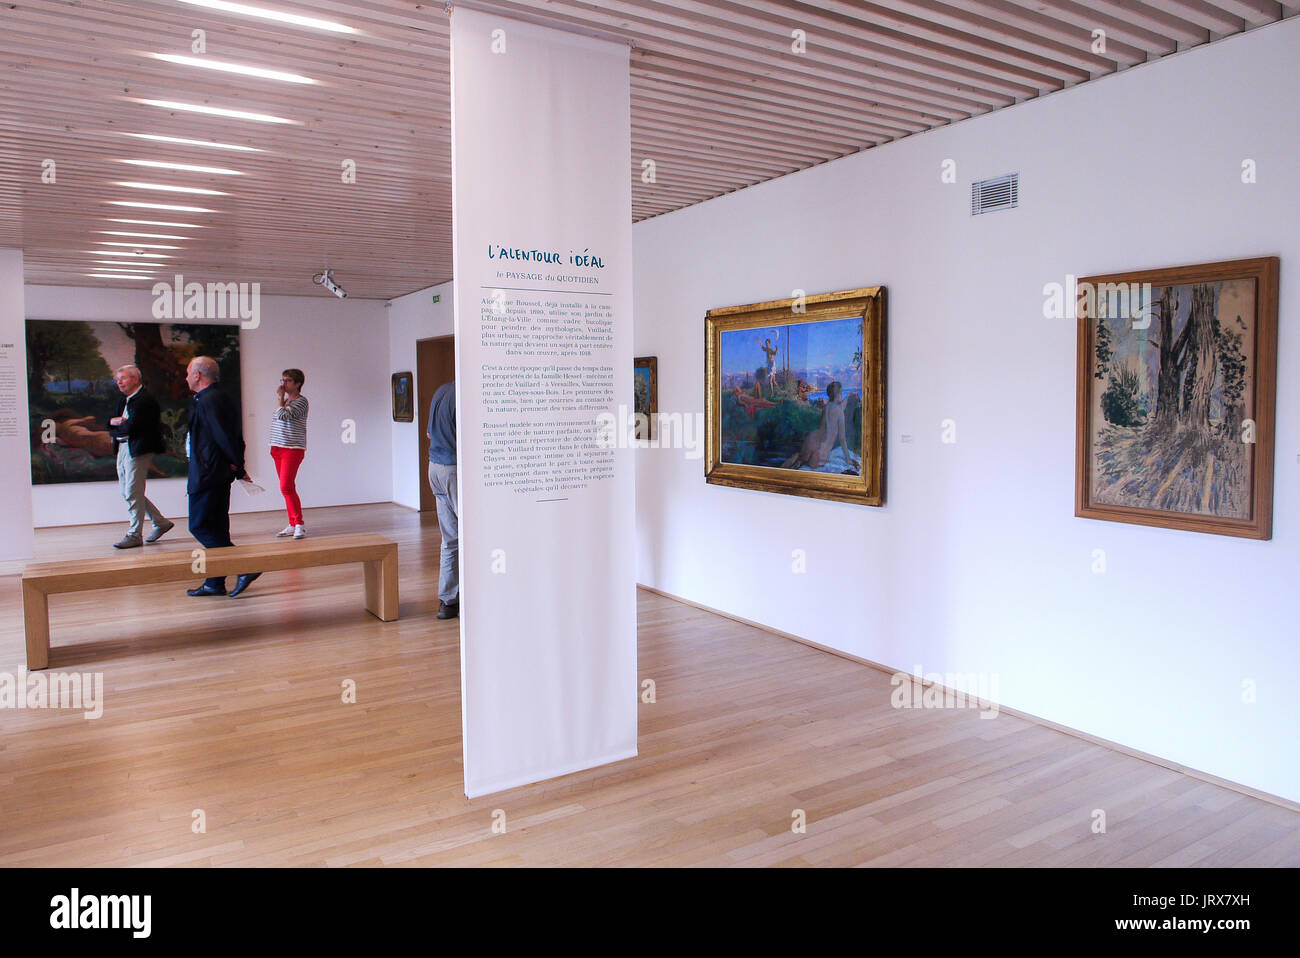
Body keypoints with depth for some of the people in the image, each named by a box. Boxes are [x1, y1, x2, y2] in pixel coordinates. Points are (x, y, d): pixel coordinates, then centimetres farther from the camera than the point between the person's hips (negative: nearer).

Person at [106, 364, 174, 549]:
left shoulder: (145, 400, -14)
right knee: (128, 493, 13)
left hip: (138, 450, -10)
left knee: (133, 493, -6)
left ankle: (134, 535, 2)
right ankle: (161, 522, 23)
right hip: (122, 449, 10)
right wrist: (116, 421, -7)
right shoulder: (125, 399, 16)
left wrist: (116, 425, -1)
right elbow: (110, 422, 16)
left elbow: (131, 427, -21)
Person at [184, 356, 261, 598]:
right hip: (220, 475, 10)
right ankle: (215, 583, 17)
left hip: (206, 476, -10)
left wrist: (237, 465, -10)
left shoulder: (206, 400, -14)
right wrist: (238, 466, 7)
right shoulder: (222, 398, 16)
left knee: (200, 526, -6)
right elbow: (236, 436, 14)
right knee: (216, 527, 11)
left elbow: (224, 436, -20)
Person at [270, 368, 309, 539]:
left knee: (286, 487, -16)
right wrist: (274, 446, 16)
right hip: (279, 448, 8)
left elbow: (283, 415, -22)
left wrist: (281, 397, -8)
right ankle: (292, 525, 11)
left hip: (293, 449, -8)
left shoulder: (301, 401, -8)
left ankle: (300, 524, -11)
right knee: (287, 488, 7)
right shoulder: (284, 402, 18)